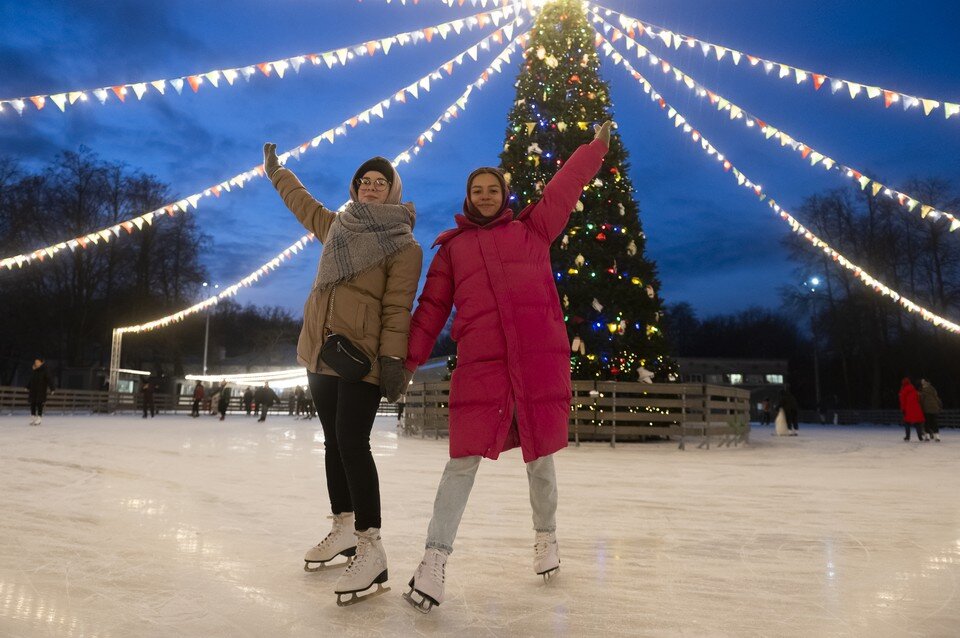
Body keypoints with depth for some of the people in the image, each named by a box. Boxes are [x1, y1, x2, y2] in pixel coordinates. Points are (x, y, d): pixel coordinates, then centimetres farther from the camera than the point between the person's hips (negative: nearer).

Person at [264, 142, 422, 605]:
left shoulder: (403, 245, -3)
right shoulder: (336, 226, 16)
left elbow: (397, 308, -11)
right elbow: (301, 201, 35)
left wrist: (393, 359, -19)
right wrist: (274, 169, 47)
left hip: (362, 354, -7)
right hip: (322, 350, 7)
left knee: (351, 442, -15)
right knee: (334, 441, 12)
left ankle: (371, 548, -9)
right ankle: (344, 529, 24)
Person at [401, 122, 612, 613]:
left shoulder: (532, 228, 16)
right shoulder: (452, 248, 15)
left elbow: (565, 185, 18)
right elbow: (432, 308, 12)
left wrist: (598, 144, 23)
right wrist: (410, 361, 7)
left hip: (541, 358, 1)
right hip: (480, 363, 0)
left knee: (539, 456, 10)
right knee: (465, 458, -5)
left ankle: (546, 536, 34)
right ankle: (434, 559, 4)